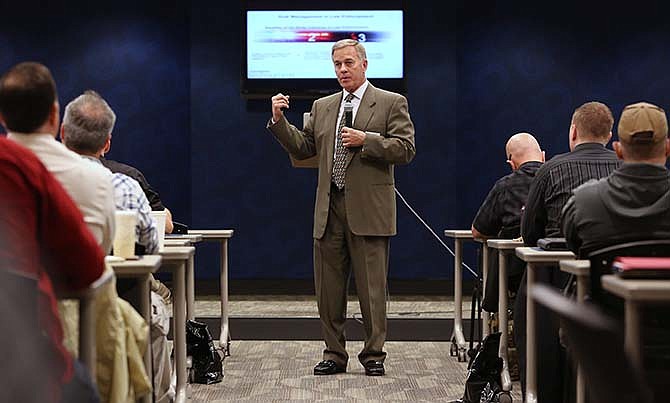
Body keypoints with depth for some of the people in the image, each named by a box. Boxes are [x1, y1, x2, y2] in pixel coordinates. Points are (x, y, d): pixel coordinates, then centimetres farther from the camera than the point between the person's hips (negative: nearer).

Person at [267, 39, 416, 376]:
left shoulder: (391, 103, 3)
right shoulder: (322, 107, 17)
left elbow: (406, 149, -6)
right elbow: (303, 148, 15)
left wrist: (365, 140, -15)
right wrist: (279, 120, 2)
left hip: (368, 209, -4)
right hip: (329, 210, 5)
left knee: (371, 289, 0)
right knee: (328, 288, 7)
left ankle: (373, 355, 9)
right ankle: (334, 354, 16)